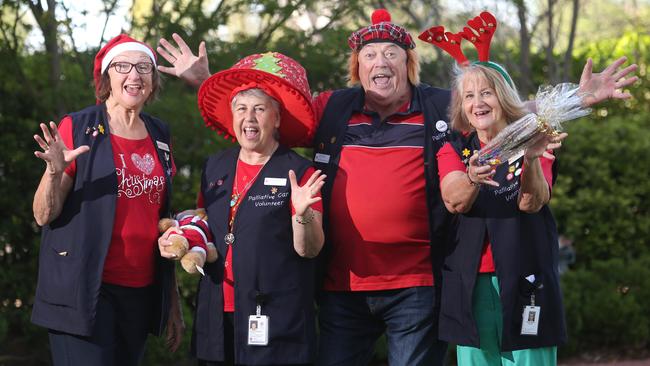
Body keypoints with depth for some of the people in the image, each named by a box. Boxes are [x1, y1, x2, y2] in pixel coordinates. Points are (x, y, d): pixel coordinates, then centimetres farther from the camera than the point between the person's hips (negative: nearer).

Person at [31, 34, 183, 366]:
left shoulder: (159, 137, 11)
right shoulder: (78, 129, -4)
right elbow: (43, 215, -6)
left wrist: (173, 303, 15)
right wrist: (54, 172, -26)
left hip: (141, 294, 5)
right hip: (85, 293, -5)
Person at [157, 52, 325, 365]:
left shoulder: (299, 173, -3)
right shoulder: (214, 168, 12)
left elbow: (310, 249, -8)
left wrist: (302, 214, -26)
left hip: (274, 319, -4)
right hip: (217, 314, 5)